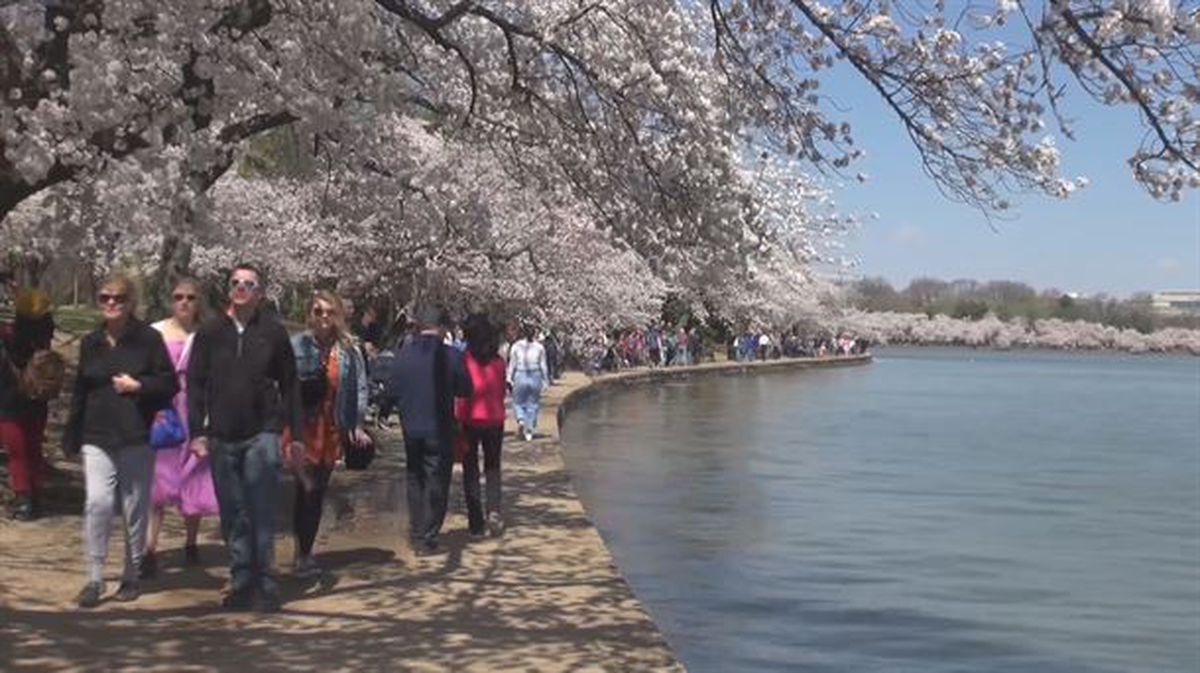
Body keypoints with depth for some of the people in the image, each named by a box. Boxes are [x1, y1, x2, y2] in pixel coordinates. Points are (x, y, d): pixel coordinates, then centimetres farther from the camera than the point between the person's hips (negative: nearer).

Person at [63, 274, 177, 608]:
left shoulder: (148, 339, -1)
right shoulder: (91, 343, 11)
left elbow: (169, 383, 0)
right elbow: (80, 392, 15)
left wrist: (138, 385, -16)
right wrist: (72, 438, 14)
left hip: (137, 438, -2)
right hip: (97, 439, 2)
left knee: (135, 509, 6)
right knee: (98, 503, -11)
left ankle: (132, 577, 20)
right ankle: (94, 579, -2)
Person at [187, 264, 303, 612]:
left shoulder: (273, 332, 4)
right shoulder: (210, 333, 7)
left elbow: (289, 385, 6)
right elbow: (195, 385, 7)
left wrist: (296, 434, 3)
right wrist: (197, 432, -2)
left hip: (262, 434, -2)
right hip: (222, 437, 2)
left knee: (262, 513, -5)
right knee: (233, 517, 7)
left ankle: (266, 584, 3)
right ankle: (241, 584, 16)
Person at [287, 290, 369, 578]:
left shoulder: (348, 350, 3)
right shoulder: (296, 345, -4)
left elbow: (360, 387, 5)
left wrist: (357, 425, -1)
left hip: (333, 429, 3)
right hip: (302, 425, -3)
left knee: (318, 493, 11)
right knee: (306, 490, -6)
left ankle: (305, 552, 23)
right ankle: (302, 553, 5)